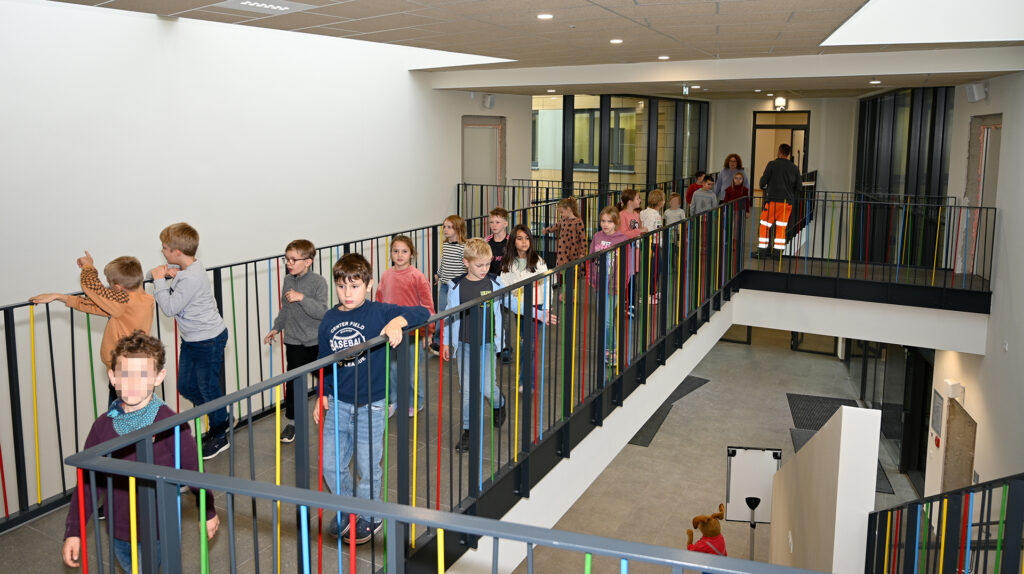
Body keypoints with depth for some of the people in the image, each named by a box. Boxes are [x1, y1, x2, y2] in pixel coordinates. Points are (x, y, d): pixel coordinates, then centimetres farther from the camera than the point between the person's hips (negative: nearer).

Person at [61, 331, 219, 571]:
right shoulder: (103, 425, -4)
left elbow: (193, 470, -4)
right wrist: (73, 532, 0)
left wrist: (209, 513, 7)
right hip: (118, 532, 5)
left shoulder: (170, 424, -16)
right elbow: (88, 481, 2)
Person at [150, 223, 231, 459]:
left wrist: (160, 281, -16)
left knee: (208, 387, 4)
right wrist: (170, 274, -6)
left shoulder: (191, 278, -27)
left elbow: (170, 308, -24)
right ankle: (221, 418, 35)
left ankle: (219, 437, 22)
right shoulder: (185, 269, 2)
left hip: (209, 340, -10)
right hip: (191, 340, 10)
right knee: (186, 386, 16)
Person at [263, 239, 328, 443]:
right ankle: (291, 421, 12)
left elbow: (322, 311, -22)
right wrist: (276, 328, 17)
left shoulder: (318, 282, -13)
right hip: (294, 341, 3)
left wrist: (302, 297, -30)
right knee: (293, 381, 1)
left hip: (316, 341, -3)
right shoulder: (287, 281, 3)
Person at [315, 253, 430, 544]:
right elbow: (324, 361, 13)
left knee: (368, 467, 9)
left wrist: (398, 321, -34)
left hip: (371, 405, -4)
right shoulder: (329, 319, 3)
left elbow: (422, 312, -16)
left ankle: (370, 517, 32)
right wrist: (322, 396, 10)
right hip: (338, 403, 4)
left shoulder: (379, 313, -10)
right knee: (331, 464, 10)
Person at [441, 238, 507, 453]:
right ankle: (468, 430, 18)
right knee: (466, 390, 4)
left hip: (487, 344, -1)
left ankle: (499, 405, 32)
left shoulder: (494, 283, -5)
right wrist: (447, 342, 10)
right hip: (464, 344, 1)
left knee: (487, 388, -3)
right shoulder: (456, 286, -6)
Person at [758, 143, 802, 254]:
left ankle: (762, 249, 4)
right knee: (781, 227, 9)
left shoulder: (772, 164, -4)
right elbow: (798, 188, 8)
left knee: (765, 225, 5)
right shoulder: (795, 168, 7)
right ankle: (778, 251, 8)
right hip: (788, 202, 4)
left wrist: (763, 186, 18)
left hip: (773, 200, -3)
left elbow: (763, 181, -5)